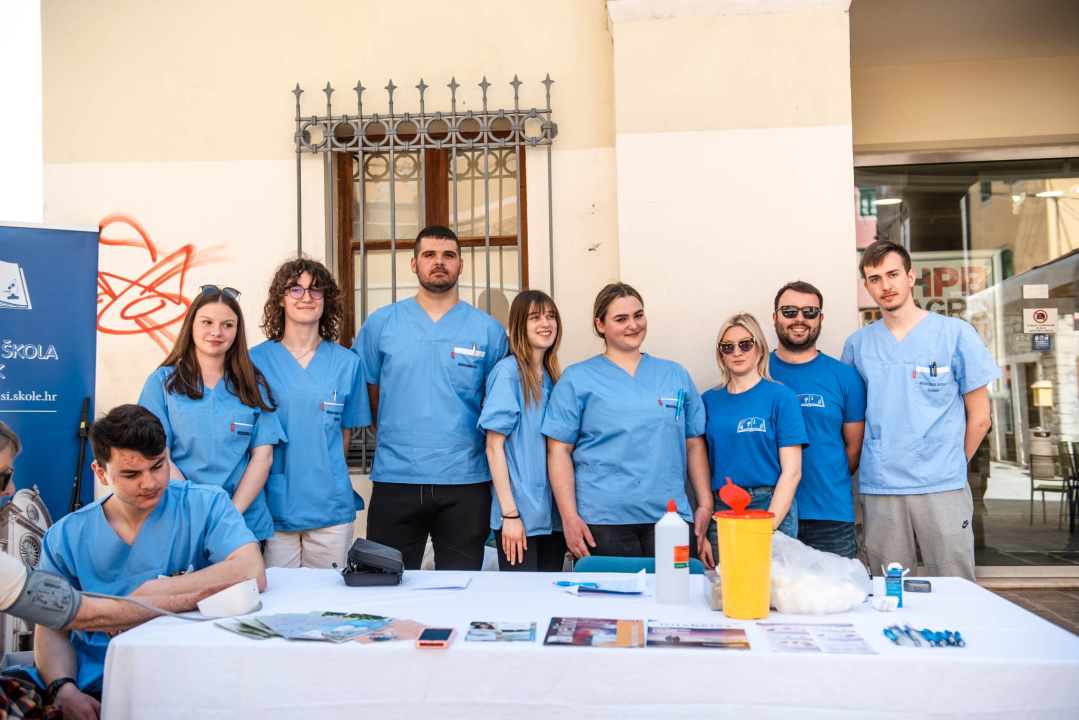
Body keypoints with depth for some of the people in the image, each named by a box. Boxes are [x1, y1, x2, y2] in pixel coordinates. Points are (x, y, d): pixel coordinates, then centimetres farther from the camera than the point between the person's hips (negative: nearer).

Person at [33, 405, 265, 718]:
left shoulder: (205, 506, -3)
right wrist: (65, 690, -11)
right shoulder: (65, 537, 7)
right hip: (93, 690, 3)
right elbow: (52, 628, 9)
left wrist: (150, 592, -14)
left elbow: (252, 574, -18)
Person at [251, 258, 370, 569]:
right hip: (274, 505, -1)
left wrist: (329, 478, 3)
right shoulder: (255, 360, 1)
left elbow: (346, 431, 11)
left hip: (330, 506, 1)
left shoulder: (346, 363, 5)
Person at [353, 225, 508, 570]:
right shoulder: (380, 323, 4)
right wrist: (396, 439, 5)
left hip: (465, 481, 0)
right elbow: (366, 394, 10)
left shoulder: (488, 330, 3)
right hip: (394, 480, 0)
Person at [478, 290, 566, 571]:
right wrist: (510, 513, -16)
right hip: (520, 514, -6)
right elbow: (494, 445, -12)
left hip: (554, 515, 7)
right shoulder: (508, 371, -10)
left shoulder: (552, 377, 11)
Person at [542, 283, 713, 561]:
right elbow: (559, 450, 0)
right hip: (602, 520, -2)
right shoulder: (577, 379, 5)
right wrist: (569, 517, -8)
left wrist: (705, 505, 7)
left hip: (671, 517, 3)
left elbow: (694, 444, 15)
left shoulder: (675, 375, 14)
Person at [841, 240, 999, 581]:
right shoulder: (857, 344, 8)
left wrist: (951, 466, 6)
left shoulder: (955, 333, 1)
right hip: (879, 490, 2)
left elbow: (979, 418, 5)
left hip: (943, 489, -2)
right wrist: (869, 468, 7)